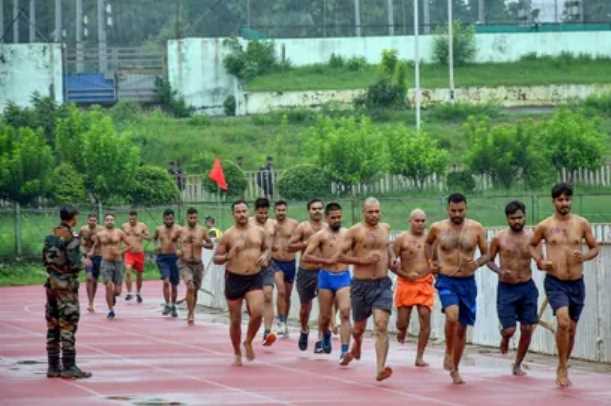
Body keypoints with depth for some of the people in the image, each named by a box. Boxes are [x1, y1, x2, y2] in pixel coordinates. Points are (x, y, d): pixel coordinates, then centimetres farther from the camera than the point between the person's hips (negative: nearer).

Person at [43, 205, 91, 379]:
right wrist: (83, 261, 2)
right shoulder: (70, 238, -14)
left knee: (53, 326, 10)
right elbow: (74, 264, -17)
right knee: (68, 326, -6)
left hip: (51, 282, 8)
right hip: (66, 283, -8)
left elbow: (45, 260, 14)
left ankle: (53, 366, 13)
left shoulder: (51, 236, 8)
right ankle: (68, 367, -7)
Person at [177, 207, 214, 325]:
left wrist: (202, 244, -13)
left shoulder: (202, 231, 1)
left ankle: (191, 313, 31)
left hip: (198, 264, 2)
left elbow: (211, 245, 7)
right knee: (190, 287, -22)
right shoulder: (181, 231, 0)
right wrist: (176, 250, -2)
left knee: (195, 290, 12)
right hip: (185, 263, -2)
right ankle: (190, 314, -15)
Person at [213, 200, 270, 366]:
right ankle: (237, 354, 24)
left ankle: (248, 342, 6)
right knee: (235, 320, 6)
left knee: (257, 312, -21)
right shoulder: (228, 235, -3)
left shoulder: (259, 232, 5)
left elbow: (267, 248, 22)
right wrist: (229, 255, -19)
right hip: (234, 279, -1)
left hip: (254, 279, 1)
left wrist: (265, 256, -1)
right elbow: (216, 258, 0)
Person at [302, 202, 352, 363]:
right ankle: (325, 337, 43)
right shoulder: (320, 235, -3)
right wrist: (326, 261, -16)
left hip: (343, 277, 1)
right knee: (325, 316, 9)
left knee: (345, 313, -15)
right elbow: (306, 257, -9)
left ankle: (344, 351, -21)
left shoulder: (347, 234, 7)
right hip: (326, 277, -1)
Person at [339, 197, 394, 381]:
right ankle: (356, 346, 52)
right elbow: (339, 255, -8)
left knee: (381, 326, -16)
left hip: (383, 284, 2)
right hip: (361, 285, -2)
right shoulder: (355, 231, -5)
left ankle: (380, 369, -24)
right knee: (359, 327, 15)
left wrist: (391, 259, 14)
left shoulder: (385, 228, 10)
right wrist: (362, 260, -16)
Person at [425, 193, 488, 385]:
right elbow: (428, 243, 22)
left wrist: (478, 263, -15)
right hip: (446, 281, -2)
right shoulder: (437, 228, -1)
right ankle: (448, 353, -4)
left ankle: (454, 369, 26)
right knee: (452, 316, -29)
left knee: (462, 327, 10)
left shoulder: (476, 228, -2)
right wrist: (430, 261, 7)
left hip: (467, 282, 2)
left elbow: (486, 254, 6)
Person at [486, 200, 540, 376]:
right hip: (506, 288, -2)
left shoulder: (532, 237, -1)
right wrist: (500, 271, -12)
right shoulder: (499, 238, -4)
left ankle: (518, 364, 20)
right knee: (509, 329, -8)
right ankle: (504, 338, 30)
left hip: (527, 287, 2)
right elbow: (489, 260, 6)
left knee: (527, 330, 2)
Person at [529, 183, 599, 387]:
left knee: (571, 328, 12)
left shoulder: (582, 224, 2)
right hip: (555, 283, -3)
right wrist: (540, 261, -2)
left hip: (577, 283, 3)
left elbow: (595, 248, 11)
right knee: (563, 322, -24)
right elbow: (532, 245, 16)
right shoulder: (544, 226, -1)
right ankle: (562, 368, -11)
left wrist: (584, 257, -10)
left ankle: (562, 369, 31)